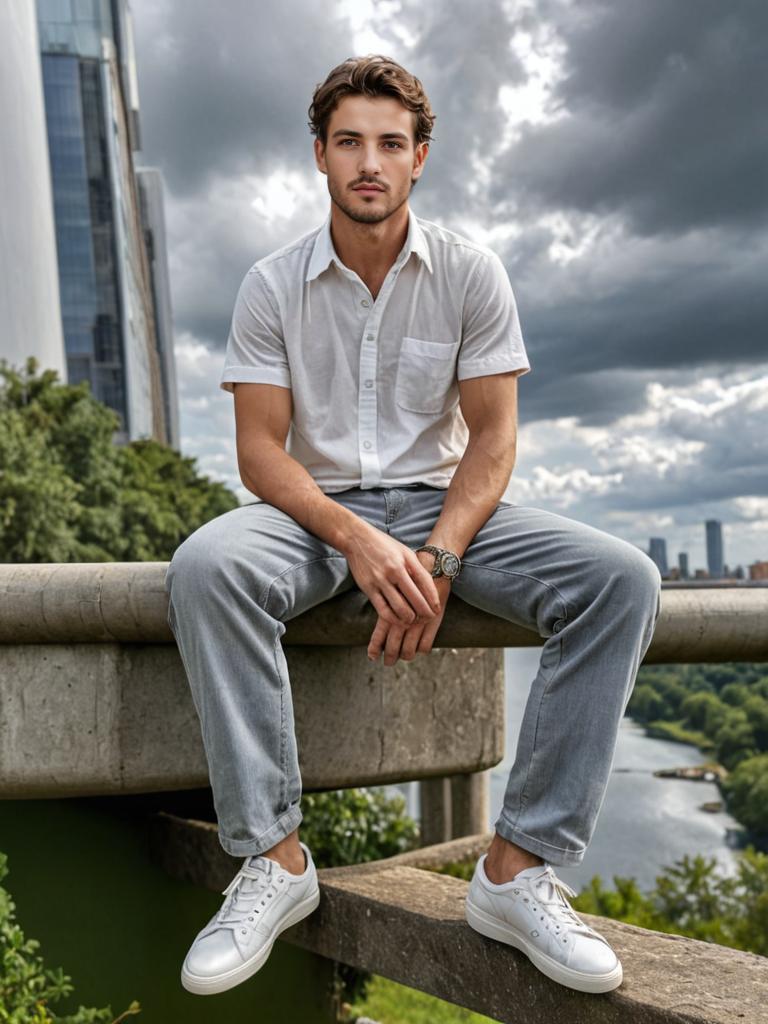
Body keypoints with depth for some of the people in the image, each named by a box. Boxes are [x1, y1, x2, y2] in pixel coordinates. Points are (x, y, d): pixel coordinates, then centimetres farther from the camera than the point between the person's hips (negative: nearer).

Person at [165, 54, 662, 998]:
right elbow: (259, 449, -5)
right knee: (205, 566, -35)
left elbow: (493, 438, -1)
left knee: (621, 580, -24)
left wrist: (438, 557, -19)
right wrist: (357, 540, -24)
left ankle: (518, 869, -21)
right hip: (317, 509, -1)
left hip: (441, 504, 1)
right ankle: (273, 857, -23)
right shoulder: (273, 285, 1)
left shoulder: (471, 274, 2)